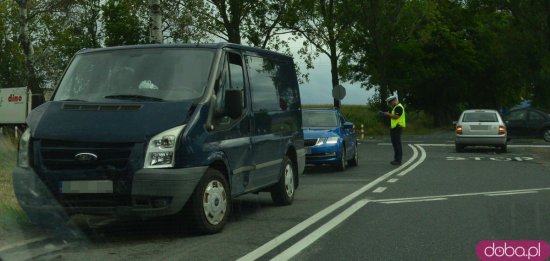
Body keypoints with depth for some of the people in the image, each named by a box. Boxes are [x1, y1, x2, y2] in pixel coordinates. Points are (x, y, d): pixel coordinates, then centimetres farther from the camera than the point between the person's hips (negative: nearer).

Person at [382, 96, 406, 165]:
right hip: (394, 128, 11)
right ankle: (396, 159, 17)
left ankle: (398, 160, -9)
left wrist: (388, 114, -13)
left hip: (397, 128, -11)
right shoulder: (396, 107, 22)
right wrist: (388, 115, 11)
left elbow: (396, 117, -22)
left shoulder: (399, 107, -13)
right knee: (395, 144, 13)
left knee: (397, 144, -10)